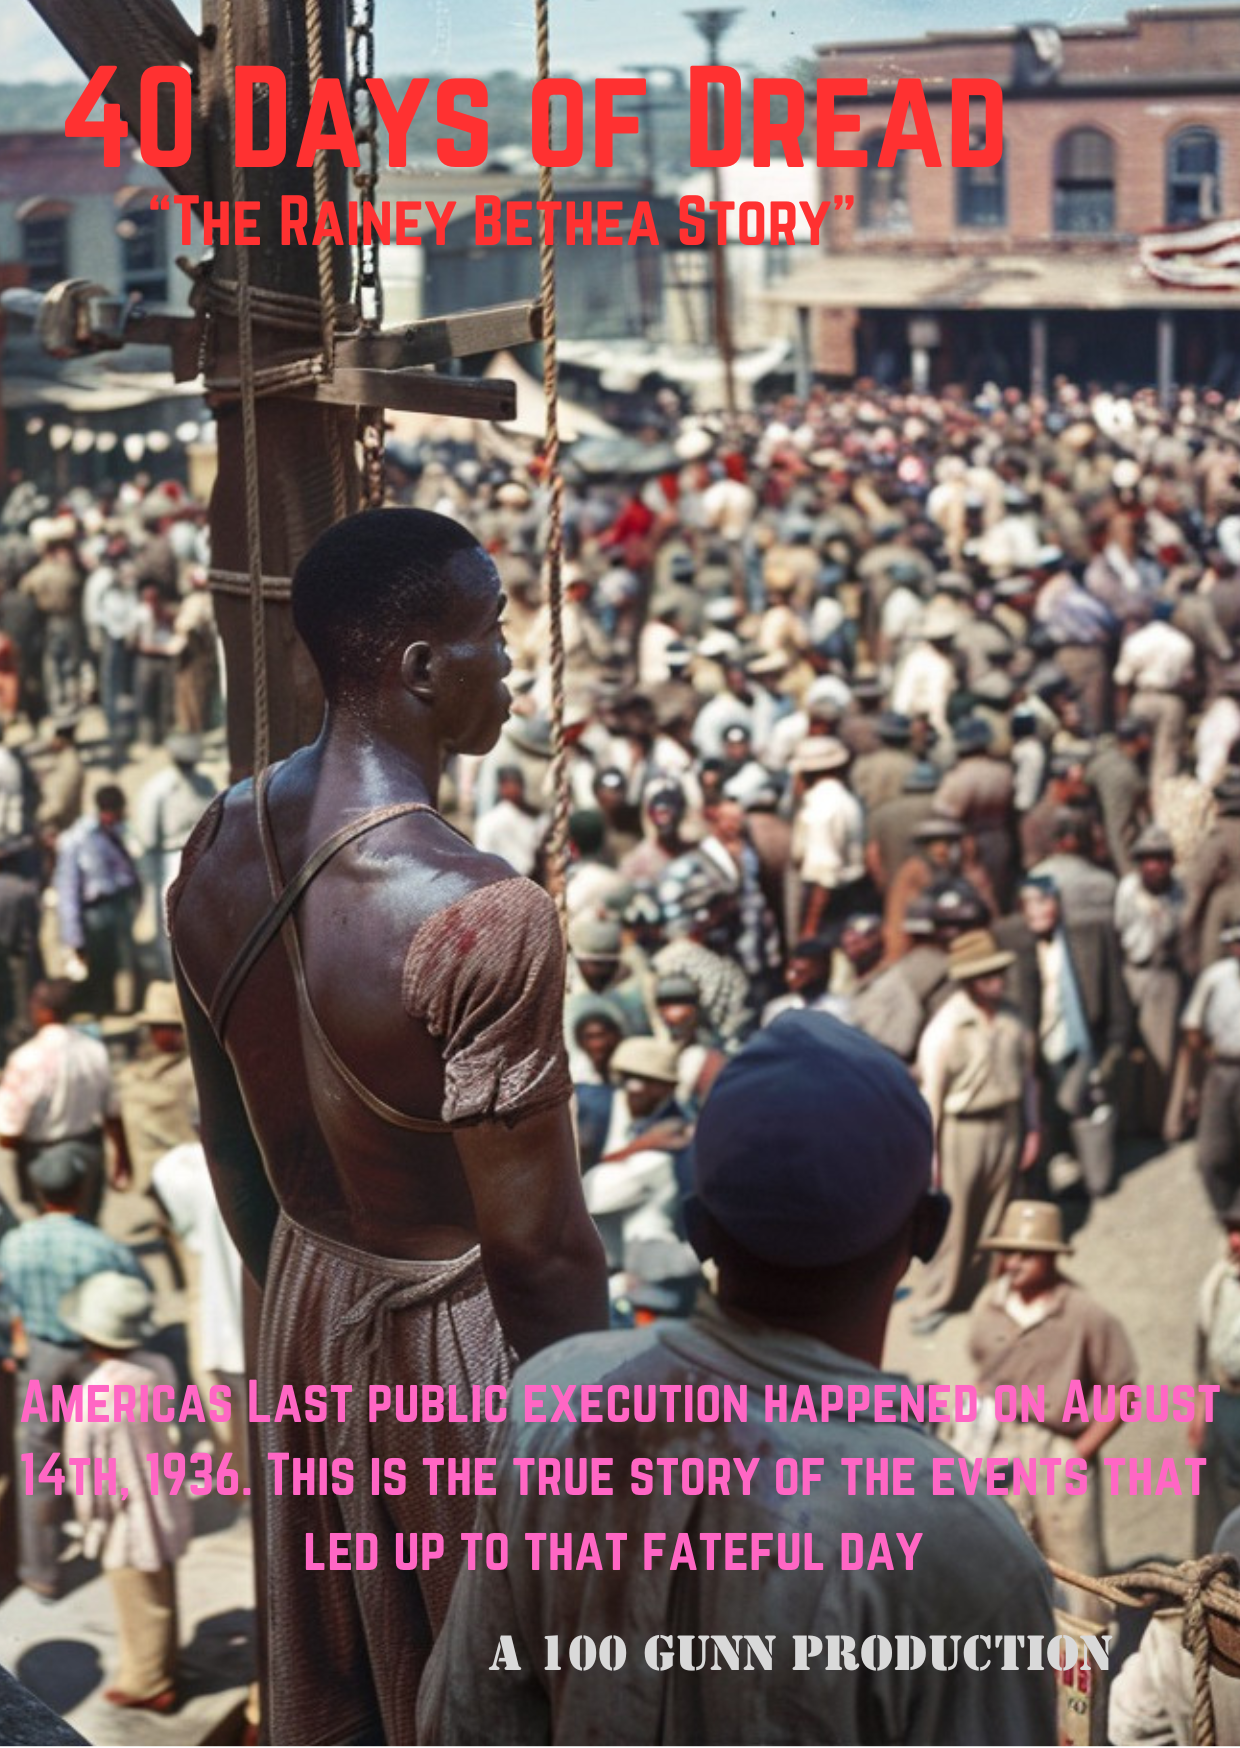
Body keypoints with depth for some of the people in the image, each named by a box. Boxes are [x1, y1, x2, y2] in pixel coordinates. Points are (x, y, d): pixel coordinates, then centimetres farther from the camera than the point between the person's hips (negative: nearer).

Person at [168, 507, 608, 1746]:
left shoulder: (221, 847, -6)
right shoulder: (480, 915, -30)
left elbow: (228, 1138, 7)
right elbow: (538, 1248, -23)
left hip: (307, 1313, 7)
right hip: (460, 1346, -7)